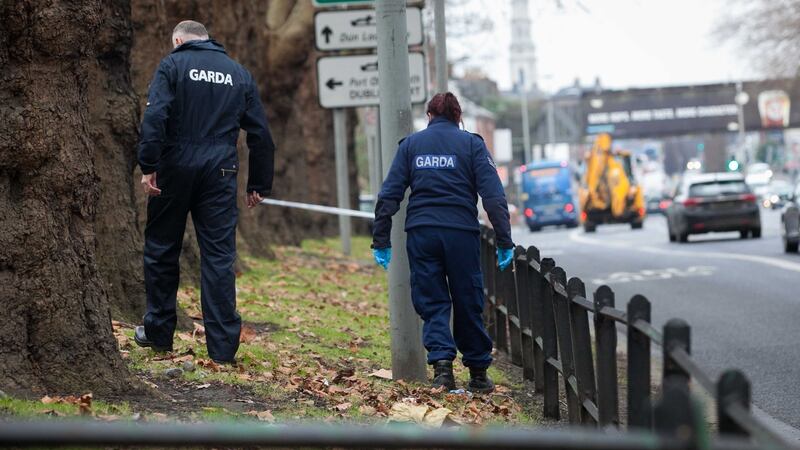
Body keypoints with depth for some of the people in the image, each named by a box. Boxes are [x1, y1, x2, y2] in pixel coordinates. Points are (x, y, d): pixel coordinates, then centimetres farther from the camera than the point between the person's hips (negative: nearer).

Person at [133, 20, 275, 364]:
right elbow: (260, 134, 12)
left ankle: (158, 333, 19)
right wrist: (259, 184, 16)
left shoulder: (173, 65, 1)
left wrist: (148, 167, -15)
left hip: (175, 169, -2)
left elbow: (155, 117, -14)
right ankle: (223, 346, -2)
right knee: (219, 257, 2)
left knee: (161, 251, 12)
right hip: (220, 175, 2)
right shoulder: (240, 74, 12)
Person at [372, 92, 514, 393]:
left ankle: (441, 360, -16)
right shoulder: (471, 143, 5)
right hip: (462, 232, -1)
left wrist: (381, 241, 6)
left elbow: (389, 195, 4)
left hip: (421, 233, 1)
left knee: (431, 302, 6)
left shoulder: (411, 144, 10)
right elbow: (493, 195, -3)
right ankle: (478, 373, 18)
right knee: (468, 303, 10)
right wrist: (504, 241, -3)